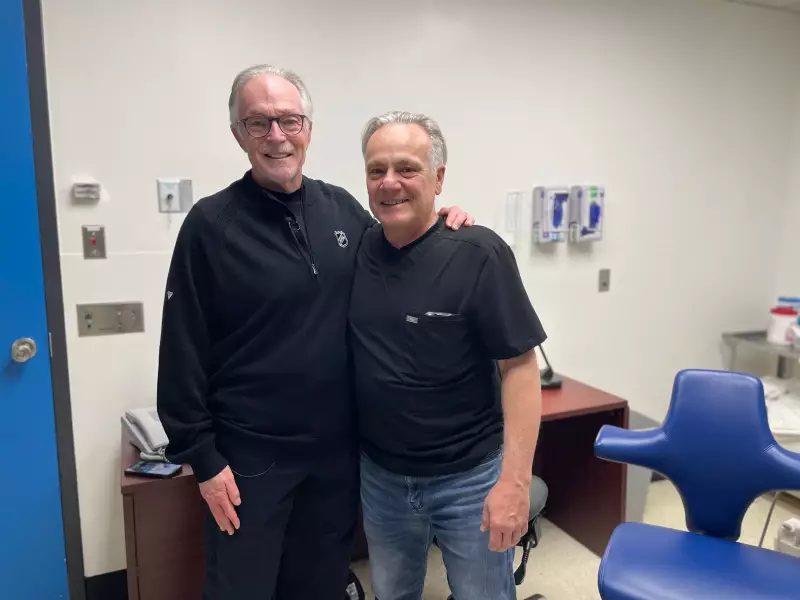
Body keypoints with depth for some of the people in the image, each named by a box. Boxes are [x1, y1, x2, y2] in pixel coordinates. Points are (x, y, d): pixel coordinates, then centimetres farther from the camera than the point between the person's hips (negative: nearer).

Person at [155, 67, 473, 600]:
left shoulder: (342, 208, 2)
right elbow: (183, 354, -8)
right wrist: (202, 458, -8)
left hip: (338, 446, 4)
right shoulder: (211, 224, -10)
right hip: (250, 454, -3)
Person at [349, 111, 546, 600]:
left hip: (470, 478, -4)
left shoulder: (478, 253, -16)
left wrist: (515, 480, -20)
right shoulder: (357, 251, -3)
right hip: (380, 476, 4)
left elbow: (519, 367, -15)